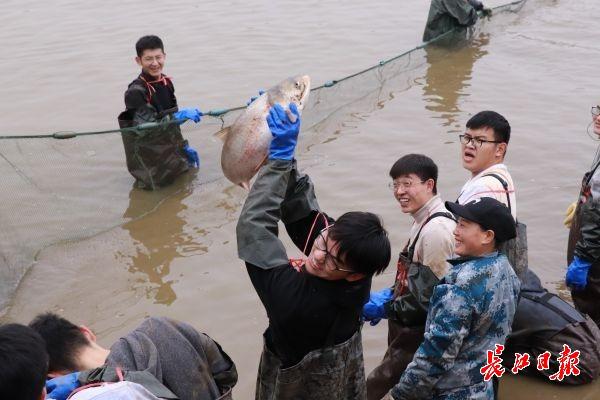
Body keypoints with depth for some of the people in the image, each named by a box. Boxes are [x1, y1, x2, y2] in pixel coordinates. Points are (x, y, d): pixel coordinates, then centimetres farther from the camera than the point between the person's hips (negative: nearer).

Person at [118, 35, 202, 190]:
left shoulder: (166, 82, 4)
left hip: (172, 151, 7)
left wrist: (184, 147, 14)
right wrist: (179, 115, -34)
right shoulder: (135, 92, -21)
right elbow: (146, 128, -29)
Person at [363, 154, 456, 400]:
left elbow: (430, 298, -23)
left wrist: (385, 309, -15)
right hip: (408, 329, 9)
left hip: (418, 335, -9)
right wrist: (390, 294, 8)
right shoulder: (424, 221, 8)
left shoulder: (436, 230, -23)